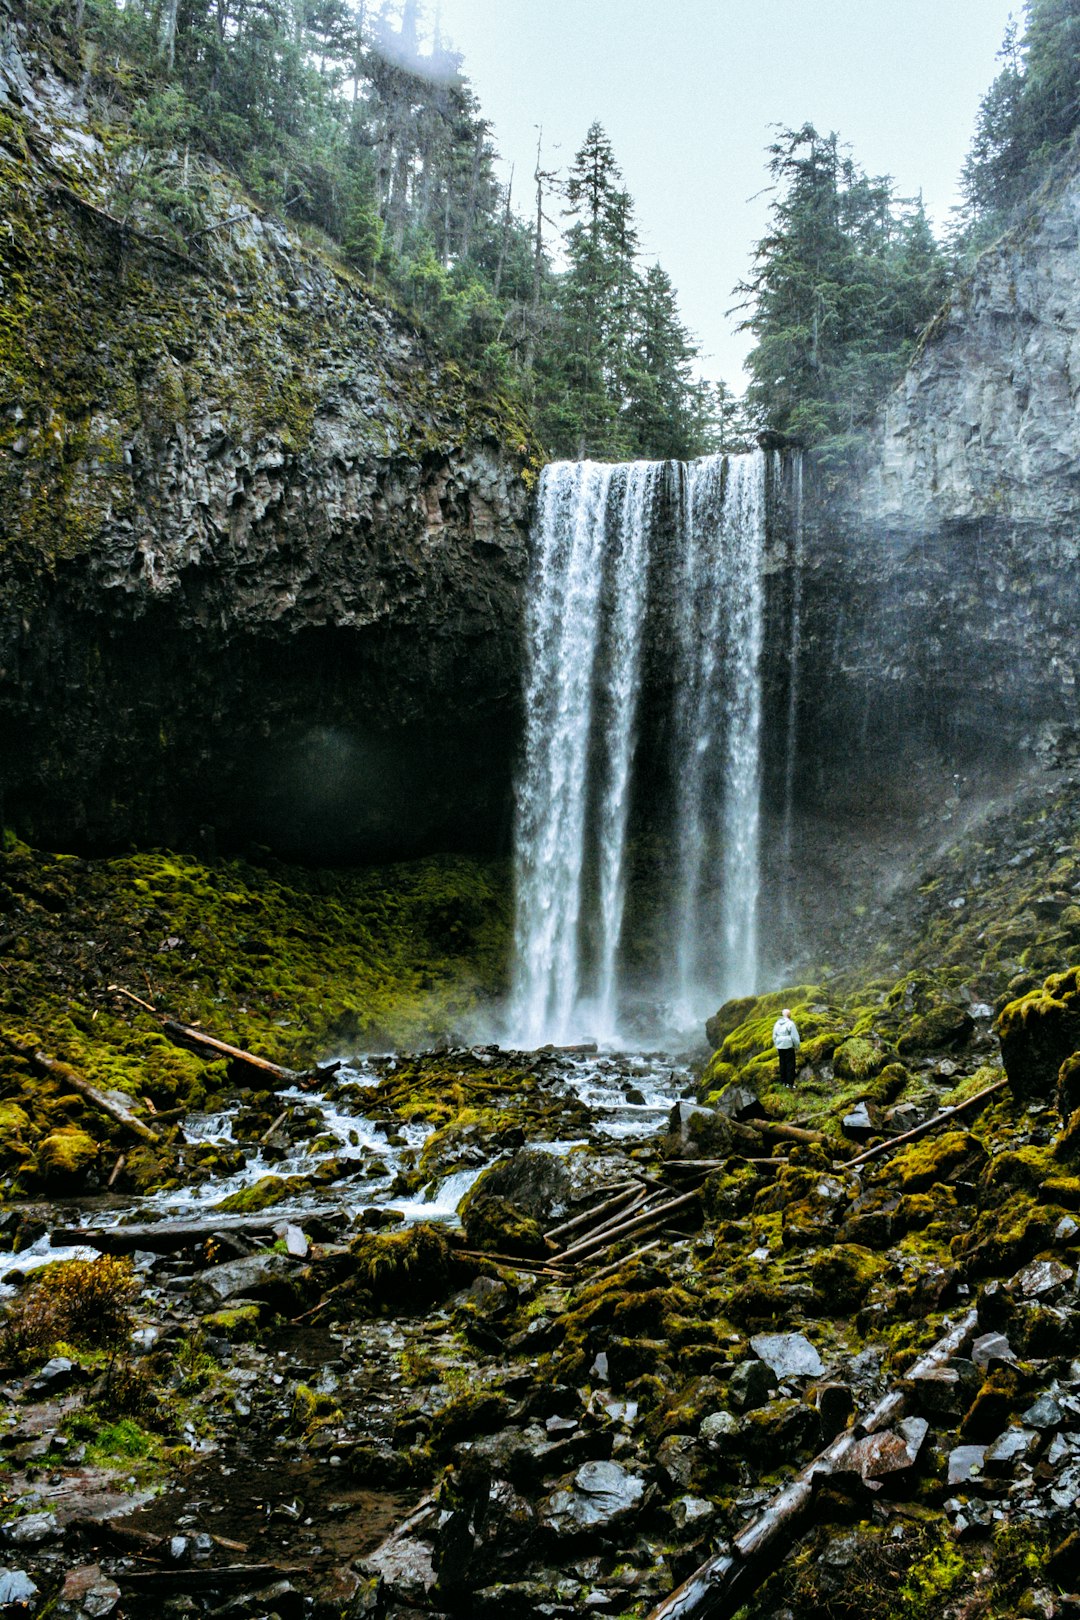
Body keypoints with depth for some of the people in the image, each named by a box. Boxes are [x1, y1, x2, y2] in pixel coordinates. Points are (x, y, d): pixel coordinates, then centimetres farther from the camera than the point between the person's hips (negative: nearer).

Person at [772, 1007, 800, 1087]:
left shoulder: (777, 1023, 7)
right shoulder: (790, 1023, -12)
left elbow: (774, 1036, 14)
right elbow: (794, 1036, -11)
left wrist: (776, 1047, 21)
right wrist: (797, 1046, 1)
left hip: (780, 1047, 6)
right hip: (788, 1047, -6)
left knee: (782, 1064, 13)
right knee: (790, 1064, 0)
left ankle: (783, 1081, 15)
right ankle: (790, 1082, -1)